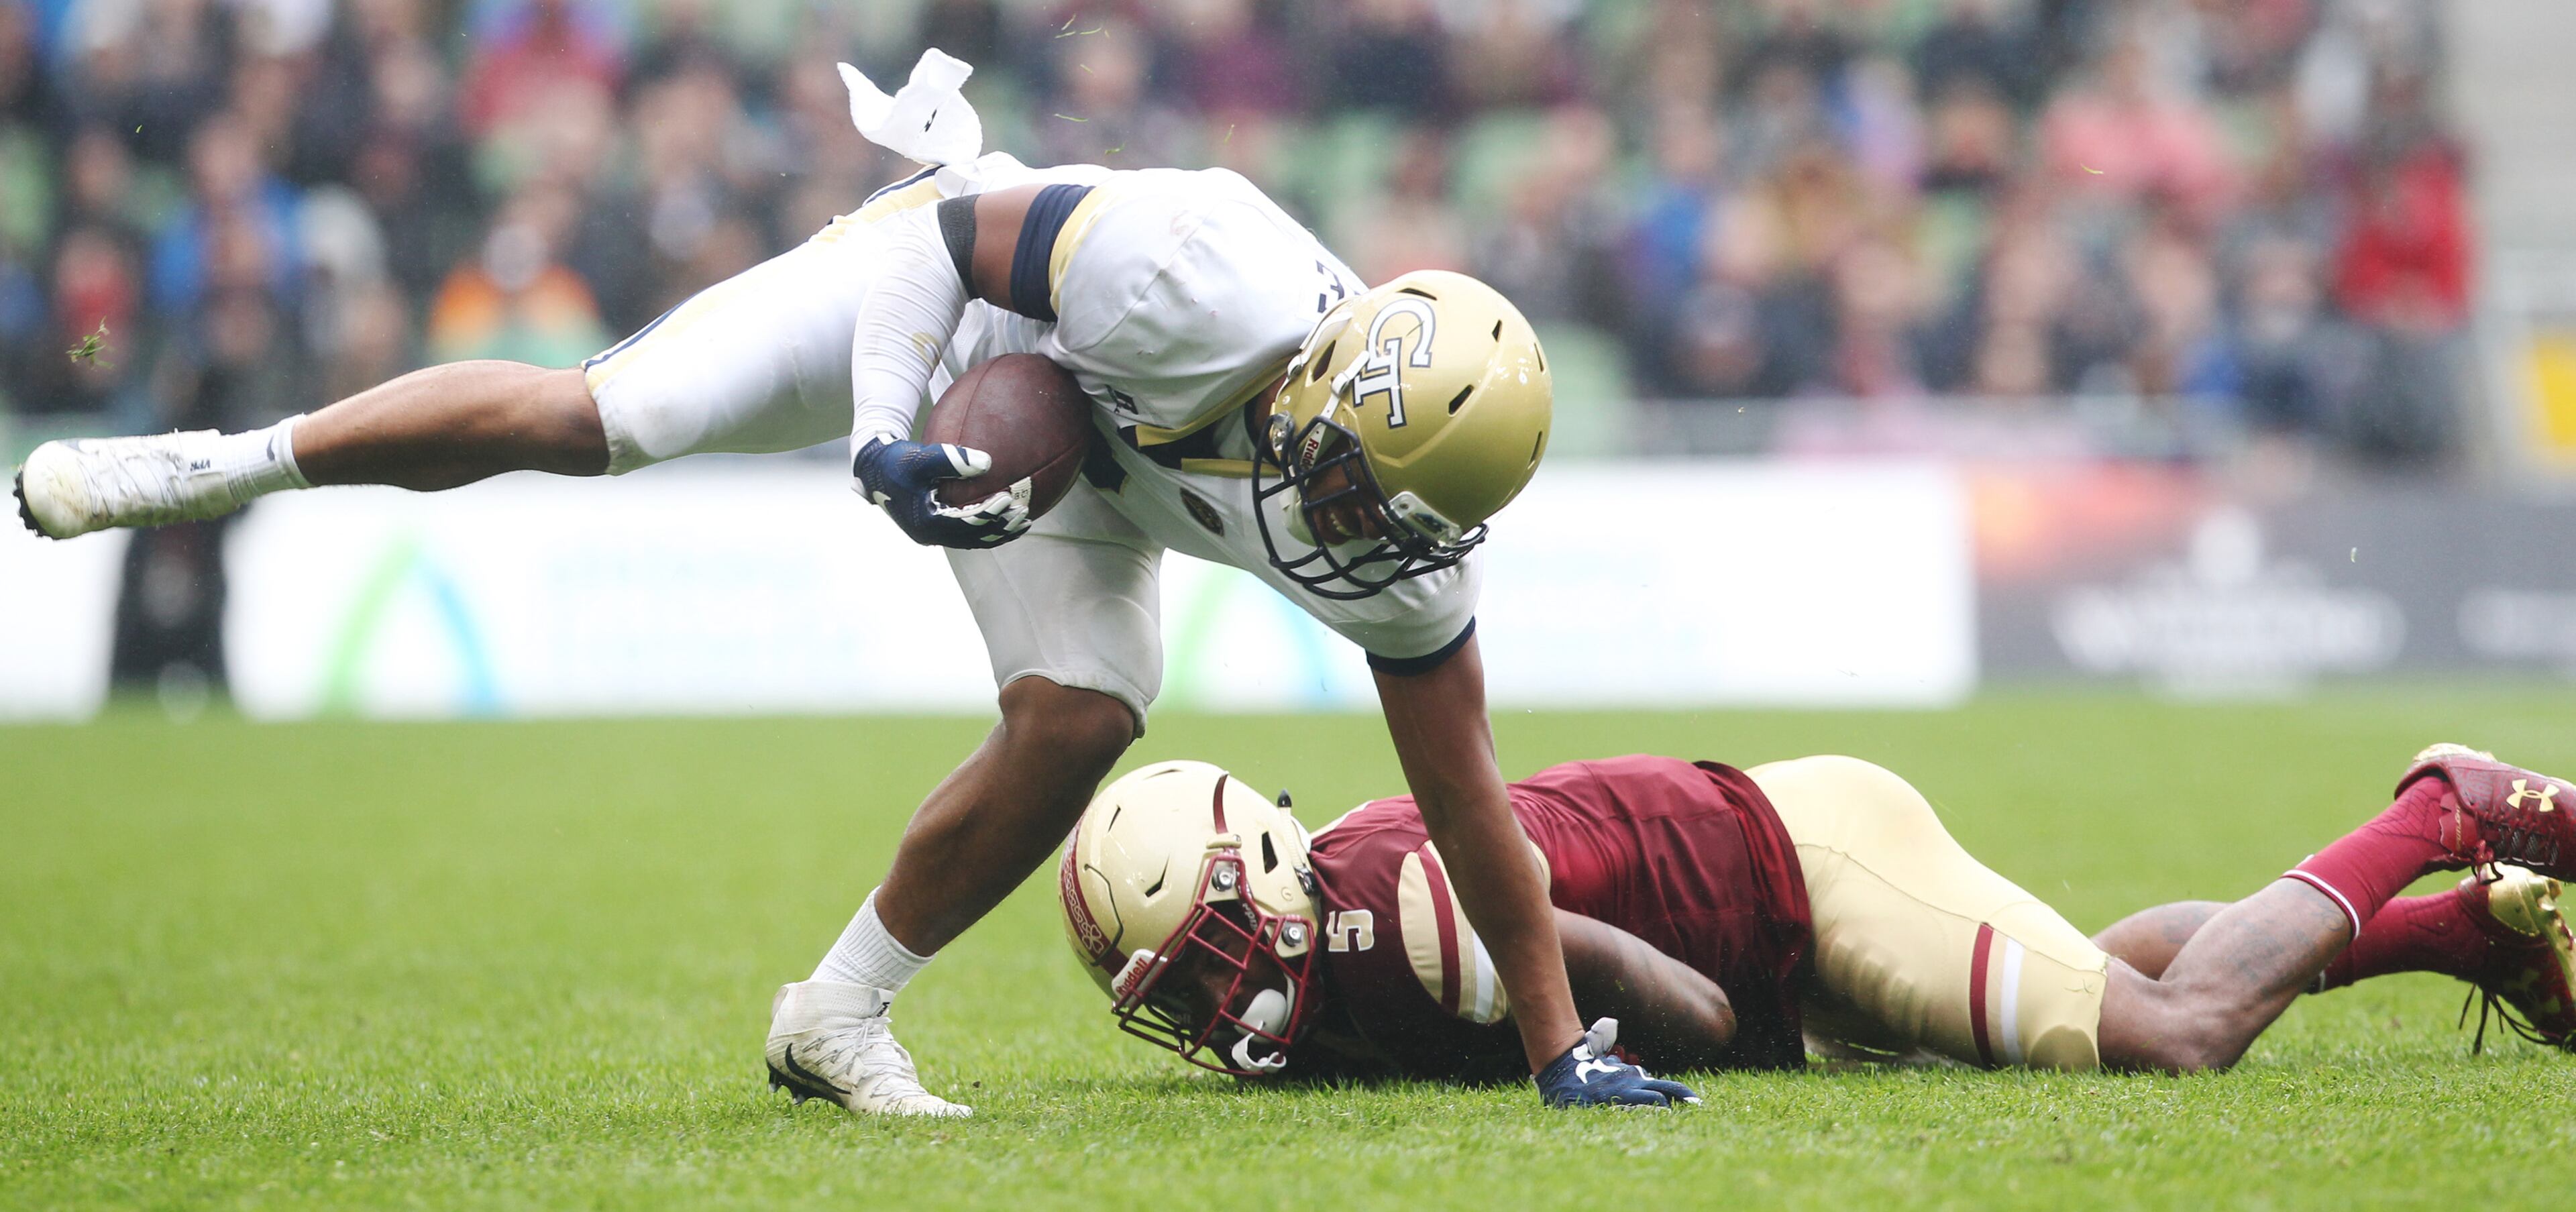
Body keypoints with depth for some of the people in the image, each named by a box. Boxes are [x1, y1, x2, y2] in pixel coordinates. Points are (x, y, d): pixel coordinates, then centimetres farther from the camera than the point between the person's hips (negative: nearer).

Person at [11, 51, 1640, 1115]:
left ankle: (840, 1019, 5)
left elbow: (1465, 786, -17)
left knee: (1077, 730, -15)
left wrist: (1559, 1045, -16)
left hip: (1083, 476, 4)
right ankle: (215, 465, 5)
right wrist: (888, 433, -37)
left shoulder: (1405, 541, -27)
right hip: (942, 299, -4)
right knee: (594, 420, -13)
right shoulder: (1195, 289, -44)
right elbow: (960, 233, -26)